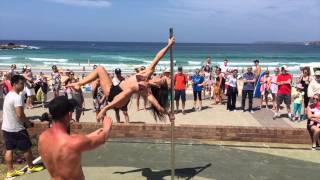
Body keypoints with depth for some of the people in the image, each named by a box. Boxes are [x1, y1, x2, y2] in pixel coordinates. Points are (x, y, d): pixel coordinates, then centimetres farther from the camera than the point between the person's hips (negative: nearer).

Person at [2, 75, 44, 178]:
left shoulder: (8, 95, 9)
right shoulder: (17, 97, -22)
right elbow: (20, 114, -27)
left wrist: (24, 121, 16)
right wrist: (27, 122, -10)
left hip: (6, 127, 9)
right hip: (16, 128, -9)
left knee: (9, 149, 11)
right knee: (26, 148, 8)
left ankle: (10, 171, 17)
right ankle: (31, 167, 22)